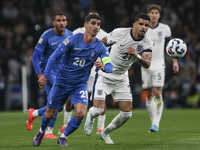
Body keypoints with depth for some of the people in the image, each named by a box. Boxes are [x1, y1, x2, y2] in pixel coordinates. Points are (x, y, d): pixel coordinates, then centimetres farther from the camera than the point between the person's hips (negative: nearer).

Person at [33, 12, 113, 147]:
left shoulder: (100, 47, -10)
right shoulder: (73, 40, -15)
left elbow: (110, 67, -19)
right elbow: (55, 56, -9)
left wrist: (104, 66, -44)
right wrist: (46, 76, -13)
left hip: (80, 85, 1)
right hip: (62, 82, -1)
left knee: (81, 114, -20)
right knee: (50, 114, 8)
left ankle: (63, 137, 5)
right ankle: (42, 132, 43)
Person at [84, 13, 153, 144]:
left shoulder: (147, 44, -9)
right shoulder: (120, 33, -18)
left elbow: (147, 64, -22)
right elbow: (102, 43, -1)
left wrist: (137, 56, -41)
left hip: (121, 79, 4)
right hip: (104, 75, -4)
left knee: (127, 113, -1)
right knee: (98, 109, -18)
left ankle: (105, 133, 25)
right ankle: (90, 117, 22)